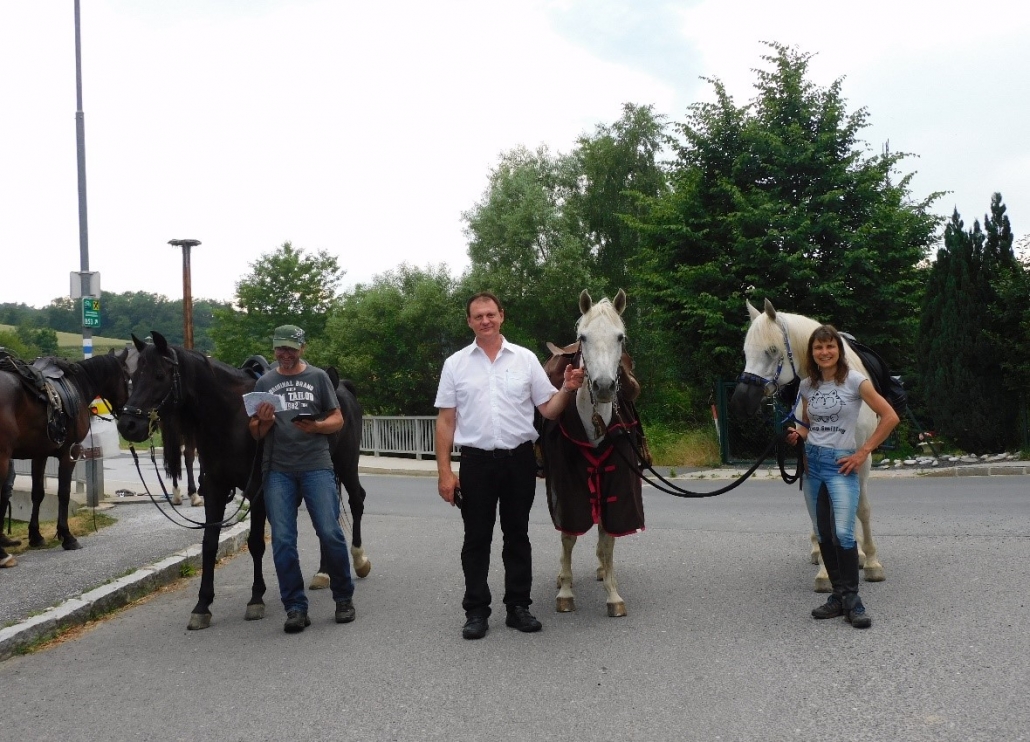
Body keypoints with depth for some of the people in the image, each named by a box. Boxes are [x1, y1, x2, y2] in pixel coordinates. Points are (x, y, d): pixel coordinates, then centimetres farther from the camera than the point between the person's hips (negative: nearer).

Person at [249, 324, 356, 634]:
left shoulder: (318, 377, 9)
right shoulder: (264, 383, 14)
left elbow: (337, 420, 6)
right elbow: (256, 432, 16)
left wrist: (315, 426, -15)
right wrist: (264, 421, -7)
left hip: (316, 466, -2)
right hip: (278, 471, 2)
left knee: (330, 533, -6)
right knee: (283, 541, -2)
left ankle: (344, 597, 12)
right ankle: (296, 607, 7)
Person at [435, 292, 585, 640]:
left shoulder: (526, 359, 3)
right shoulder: (456, 363, 2)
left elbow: (548, 410, 5)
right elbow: (446, 421, 2)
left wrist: (567, 390, -15)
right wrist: (444, 472, -4)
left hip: (520, 460, 1)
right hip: (476, 461, 0)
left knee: (517, 535, 10)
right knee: (476, 538, 5)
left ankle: (518, 606, 21)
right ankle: (476, 612, 15)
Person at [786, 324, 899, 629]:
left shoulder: (854, 381, -7)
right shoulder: (807, 385, 7)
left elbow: (890, 417, -7)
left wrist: (864, 452, -9)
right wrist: (798, 434, -2)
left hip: (840, 463, -5)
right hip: (811, 461, 5)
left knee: (843, 533, -16)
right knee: (823, 535, 8)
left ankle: (852, 601, -5)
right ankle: (838, 595, 18)